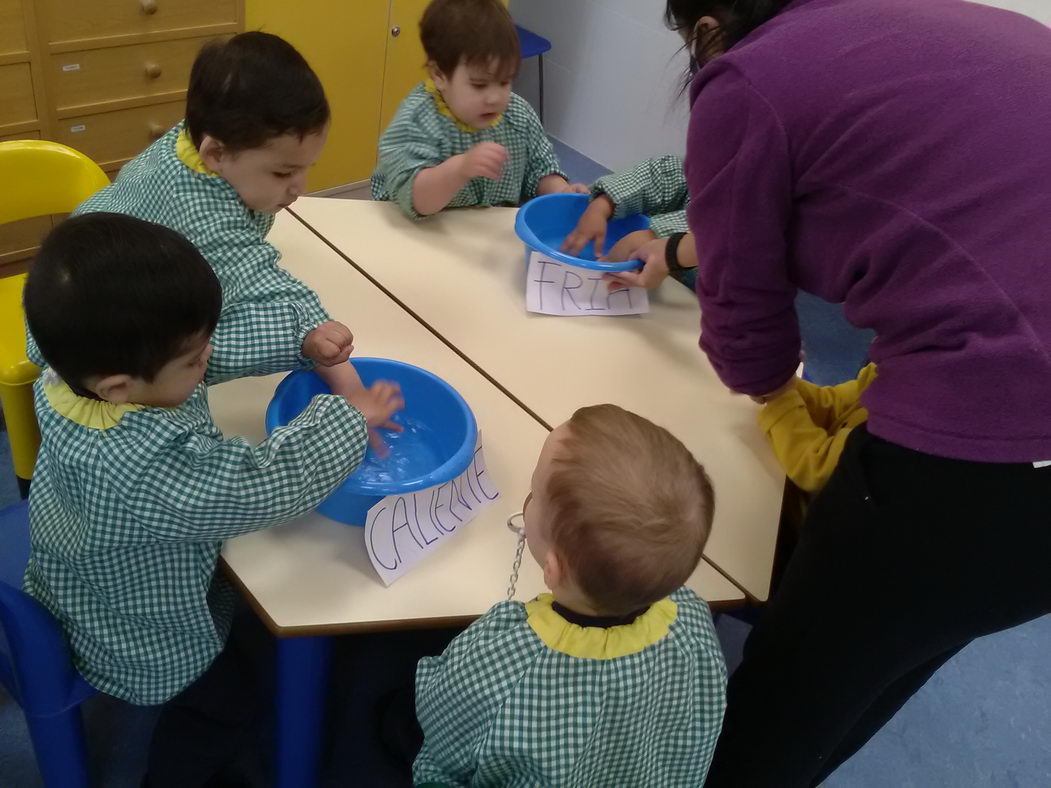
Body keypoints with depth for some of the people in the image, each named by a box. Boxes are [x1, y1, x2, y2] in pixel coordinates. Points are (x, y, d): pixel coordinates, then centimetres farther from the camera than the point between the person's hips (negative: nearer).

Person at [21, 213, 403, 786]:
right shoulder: (140, 469, -47)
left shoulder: (78, 367, -24)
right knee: (224, 703, 22)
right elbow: (260, 487, -38)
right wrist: (349, 420, -25)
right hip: (140, 647, -7)